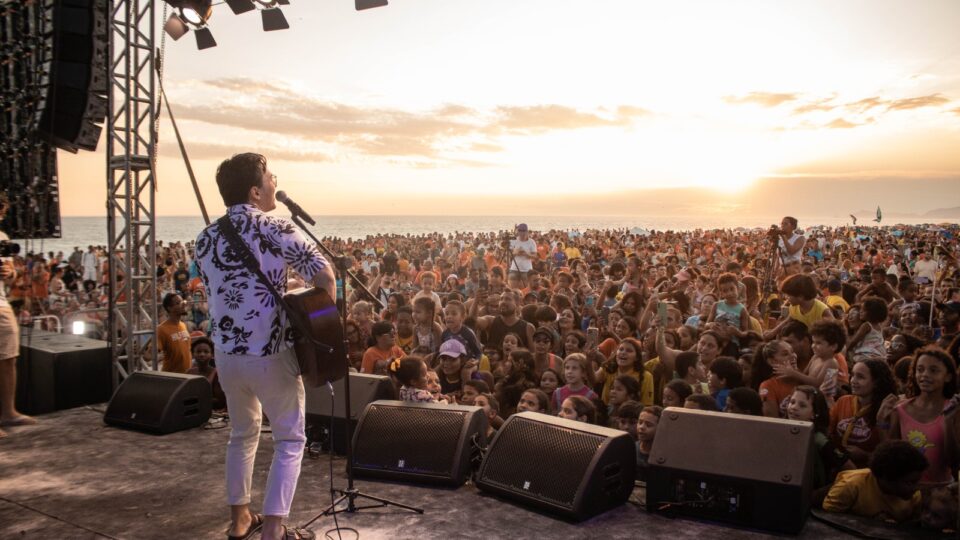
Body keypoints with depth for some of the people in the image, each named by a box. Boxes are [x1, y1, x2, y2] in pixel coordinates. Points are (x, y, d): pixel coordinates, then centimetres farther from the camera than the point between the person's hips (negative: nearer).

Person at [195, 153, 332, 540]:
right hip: (271, 354, -6)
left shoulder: (206, 238, 7)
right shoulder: (277, 230, -12)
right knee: (290, 438, 8)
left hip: (226, 352, 6)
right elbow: (325, 276, -21)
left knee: (243, 432, 24)